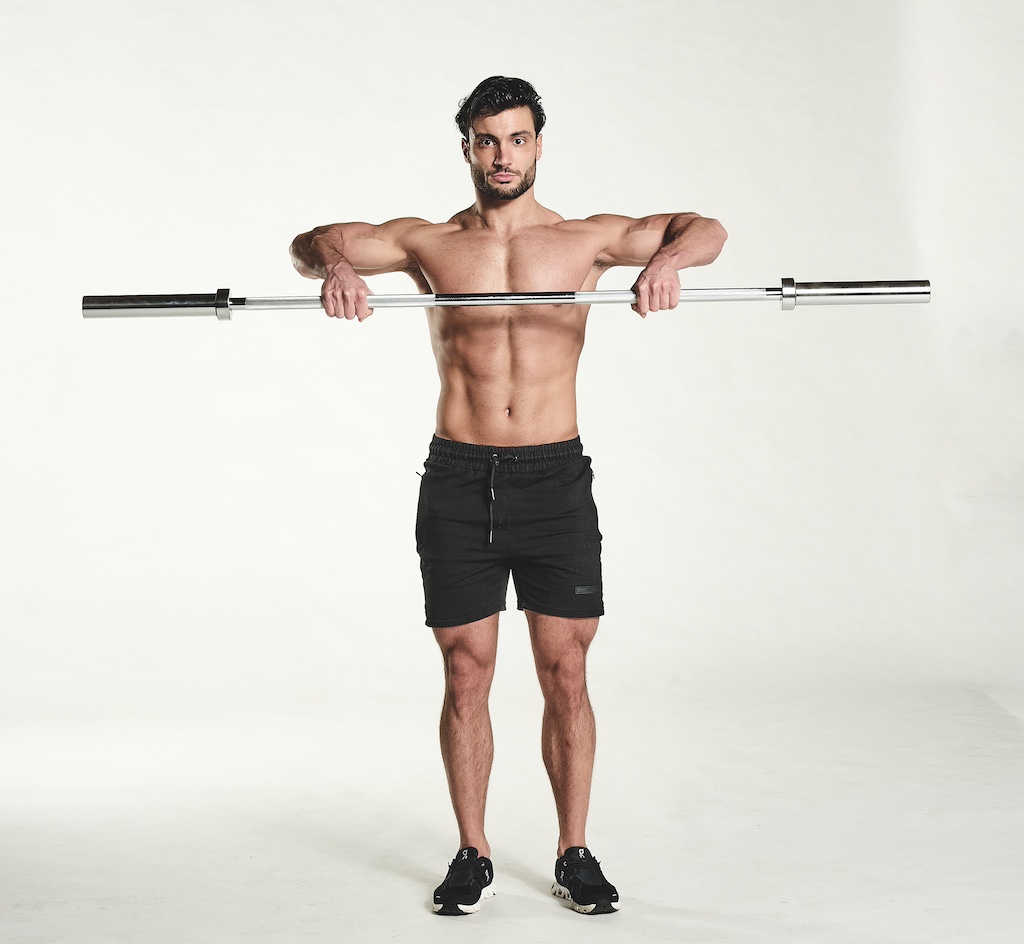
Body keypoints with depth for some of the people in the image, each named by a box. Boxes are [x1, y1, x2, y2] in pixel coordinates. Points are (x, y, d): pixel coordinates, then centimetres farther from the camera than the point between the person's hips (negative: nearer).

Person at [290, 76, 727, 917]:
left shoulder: (584, 239, 6)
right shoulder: (430, 243, 7)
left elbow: (706, 230, 0)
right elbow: (314, 242, 4)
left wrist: (670, 257, -24)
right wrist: (333, 264, -22)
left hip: (555, 478, 0)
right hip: (458, 478, 0)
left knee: (566, 673, 3)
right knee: (466, 674, 5)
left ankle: (575, 854, 16)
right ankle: (473, 854, 18)